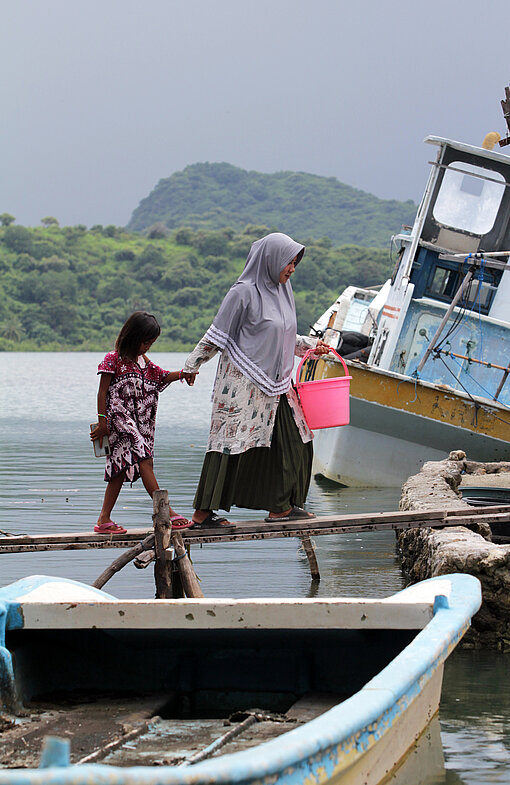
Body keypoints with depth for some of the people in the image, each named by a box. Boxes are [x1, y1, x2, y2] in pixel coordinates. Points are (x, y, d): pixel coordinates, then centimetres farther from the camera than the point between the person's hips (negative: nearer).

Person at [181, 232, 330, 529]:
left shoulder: (282, 291, 12)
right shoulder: (244, 292, -12)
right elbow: (217, 335, -7)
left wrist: (311, 345, 14)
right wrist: (192, 366, -4)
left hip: (275, 385, 8)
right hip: (243, 385, -8)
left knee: (291, 442, 6)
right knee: (232, 442, -8)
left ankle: (280, 506, 15)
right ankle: (202, 513, -4)